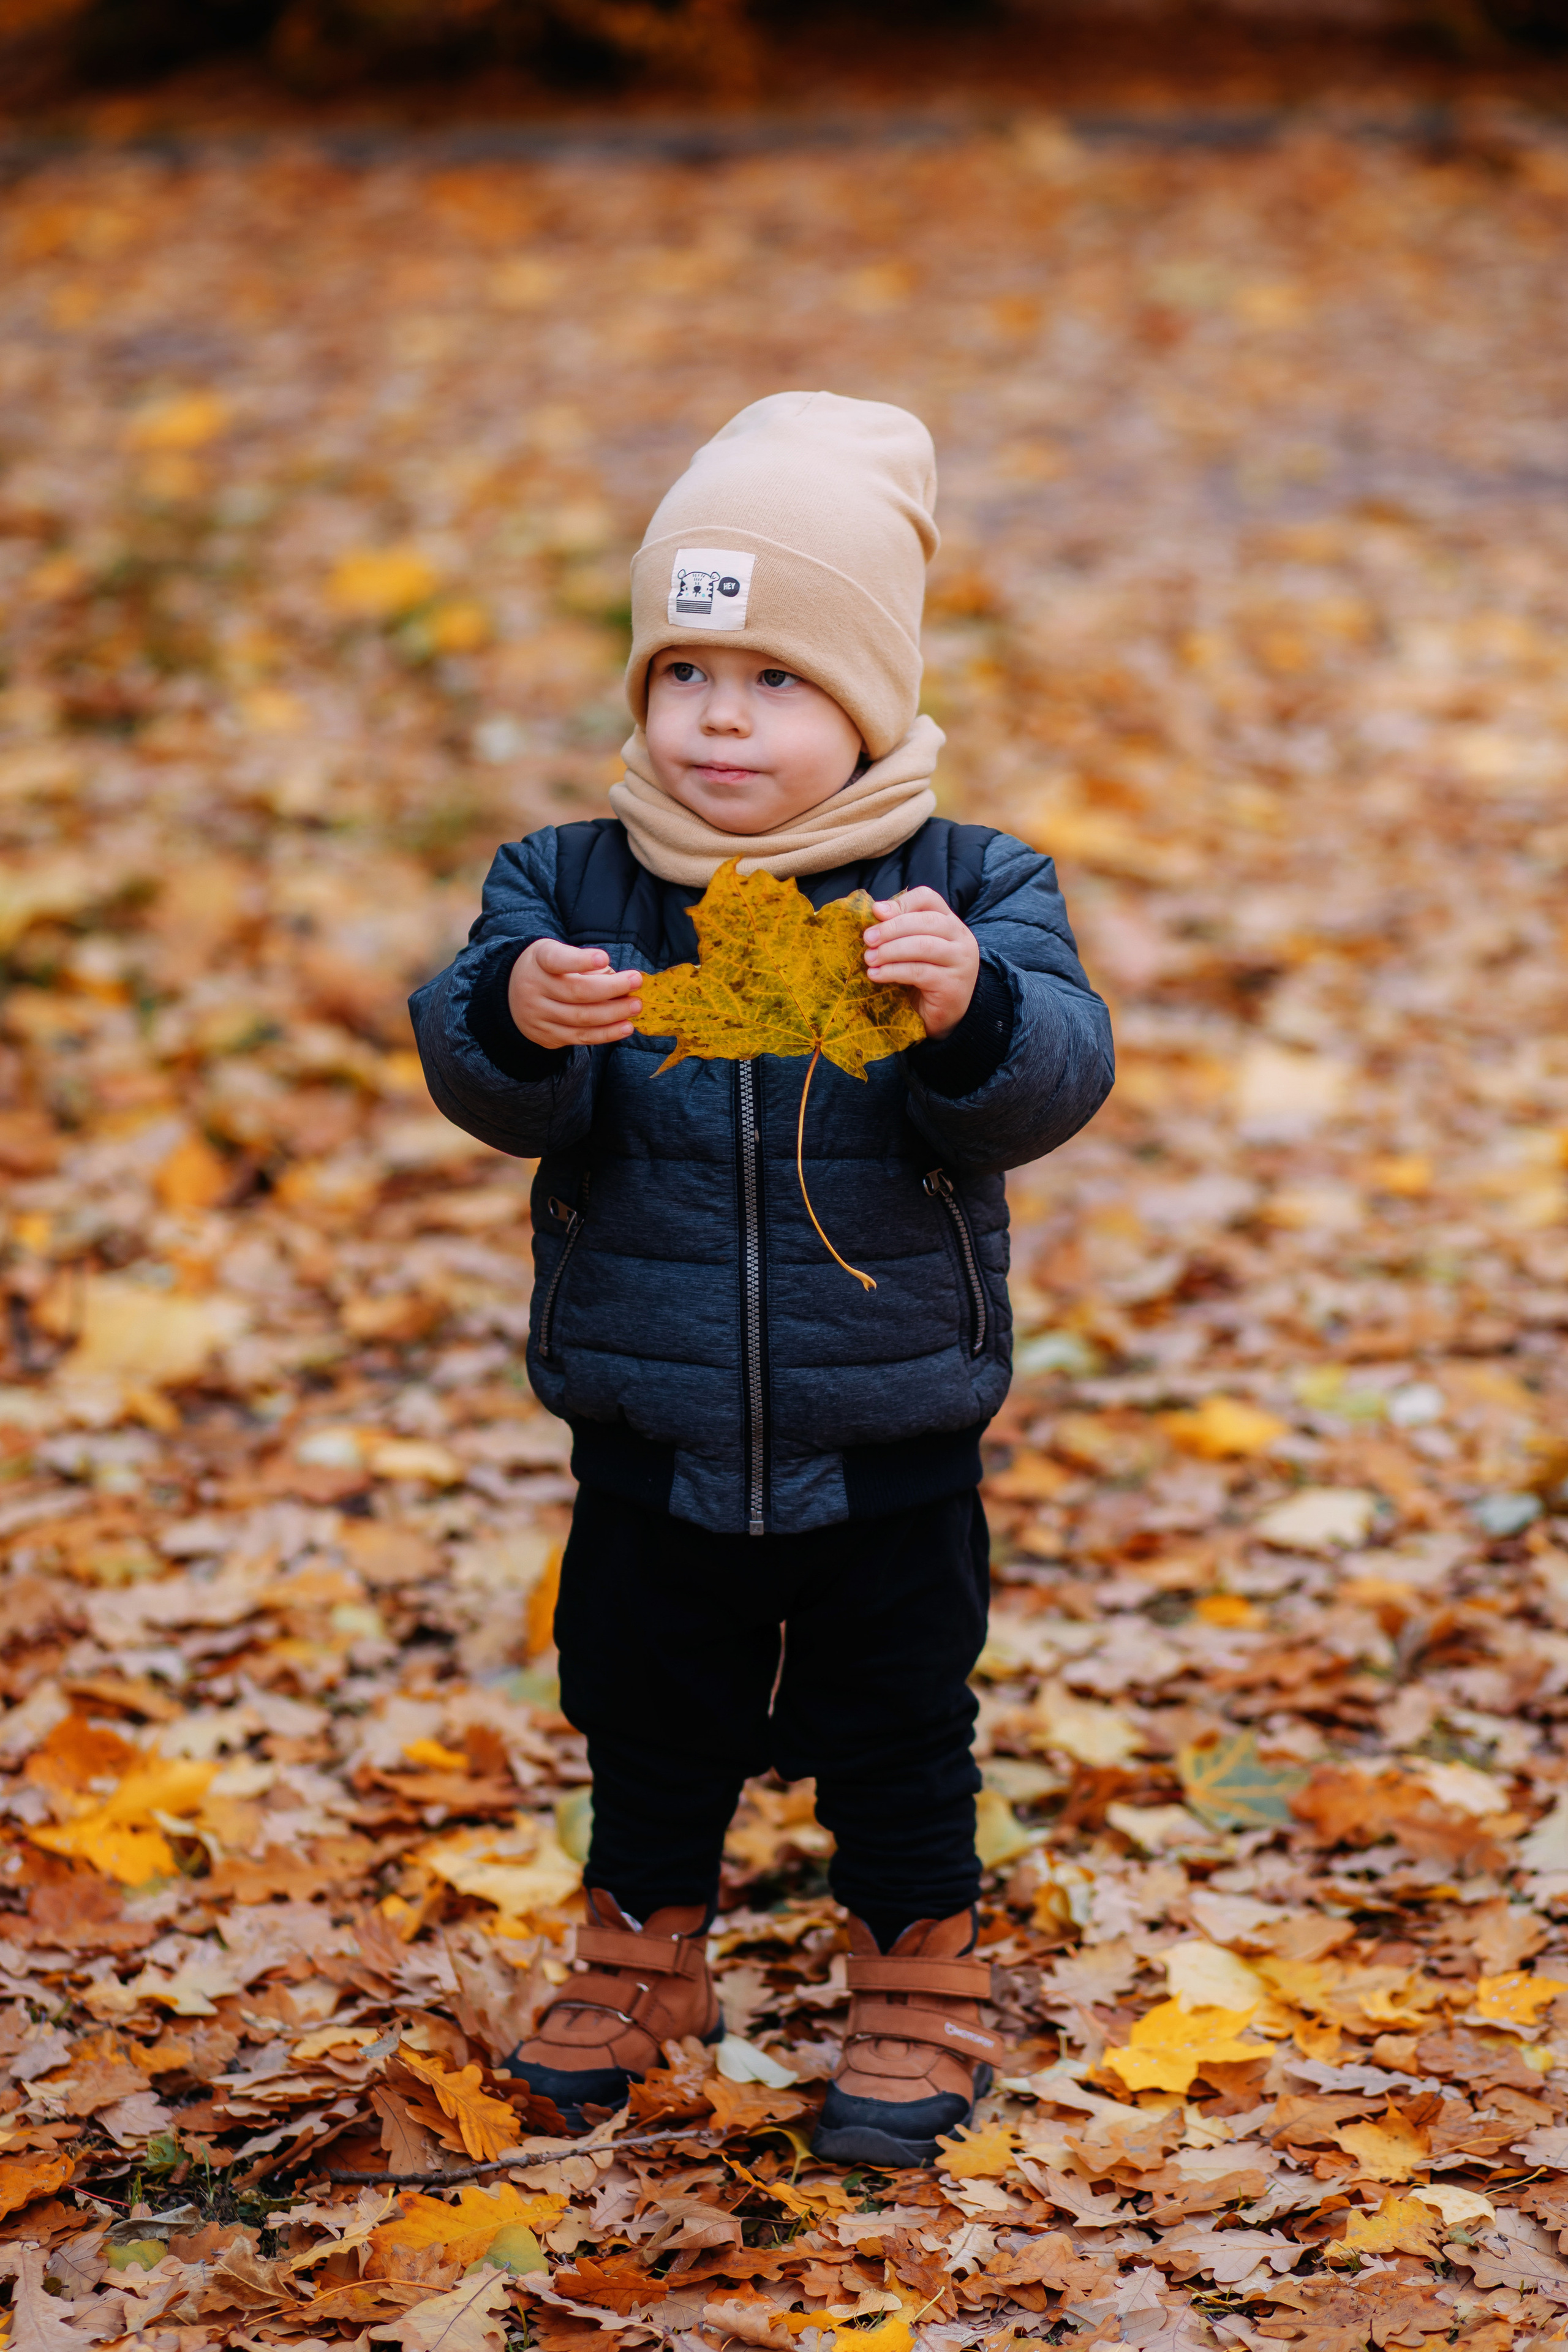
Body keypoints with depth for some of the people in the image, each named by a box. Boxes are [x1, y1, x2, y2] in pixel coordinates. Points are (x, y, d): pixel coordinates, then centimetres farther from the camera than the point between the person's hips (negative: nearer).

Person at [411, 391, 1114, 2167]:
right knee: (650, 1719, 19)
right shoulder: (570, 885, -7)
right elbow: (485, 1085, -17)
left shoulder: (969, 892, -10)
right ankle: (640, 1956, 42)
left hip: (890, 1441, -2)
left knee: (899, 1733, 13)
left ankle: (919, 1996, 33)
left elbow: (1054, 1079, -21)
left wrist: (970, 1008, -43)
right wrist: (514, 1020, -41)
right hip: (651, 1442, 2)